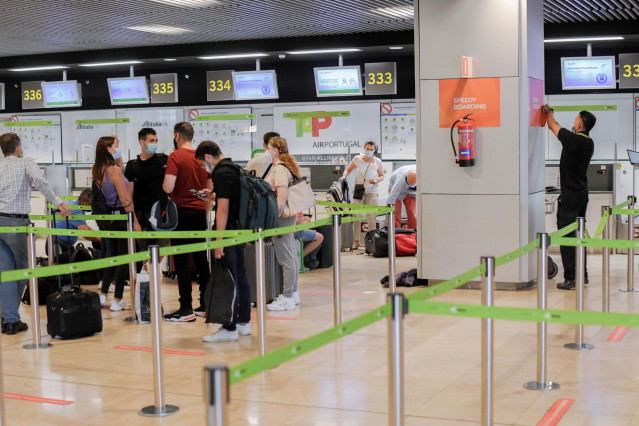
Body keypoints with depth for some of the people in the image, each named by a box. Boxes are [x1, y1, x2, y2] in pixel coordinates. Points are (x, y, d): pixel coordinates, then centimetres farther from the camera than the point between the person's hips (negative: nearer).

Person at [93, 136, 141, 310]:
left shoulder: (96, 170, 4)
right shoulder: (114, 170, -19)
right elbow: (125, 200, -18)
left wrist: (118, 161, 14)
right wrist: (135, 222, -13)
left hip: (105, 218, 8)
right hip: (120, 217, -8)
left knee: (111, 255, 19)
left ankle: (103, 296, 21)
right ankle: (117, 301, 8)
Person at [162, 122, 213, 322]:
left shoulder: (175, 157, -10)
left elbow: (168, 188, -18)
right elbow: (210, 189, 13)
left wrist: (163, 183, 5)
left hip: (181, 213, -6)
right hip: (200, 213, 6)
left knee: (182, 261, -3)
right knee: (201, 259, 12)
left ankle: (186, 309, -3)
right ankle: (206, 305, 16)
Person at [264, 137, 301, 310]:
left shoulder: (279, 168, -13)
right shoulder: (287, 166, 16)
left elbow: (283, 194, -23)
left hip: (282, 217, -10)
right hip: (289, 215, 10)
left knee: (286, 258, -6)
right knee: (291, 256, 15)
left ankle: (287, 298, -2)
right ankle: (293, 293, 23)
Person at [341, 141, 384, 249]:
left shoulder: (377, 162, -2)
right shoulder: (357, 159, -4)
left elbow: (381, 175, 9)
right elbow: (349, 169, 10)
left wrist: (376, 181, -11)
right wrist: (344, 176, -9)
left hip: (372, 192, 0)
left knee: (372, 217, -4)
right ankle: (356, 241, 1)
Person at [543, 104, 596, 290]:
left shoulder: (573, 140, -17)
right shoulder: (589, 143, 8)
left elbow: (553, 126, -1)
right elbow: (558, 129, 24)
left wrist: (548, 112, 20)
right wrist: (550, 113, 33)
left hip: (570, 195, -9)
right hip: (582, 192, 9)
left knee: (567, 236, -7)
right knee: (578, 234, 16)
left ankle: (571, 278, -9)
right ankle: (582, 274, 23)